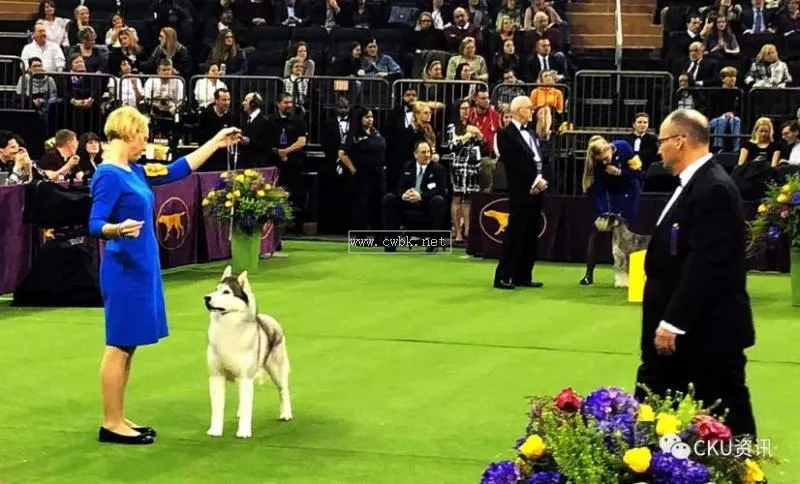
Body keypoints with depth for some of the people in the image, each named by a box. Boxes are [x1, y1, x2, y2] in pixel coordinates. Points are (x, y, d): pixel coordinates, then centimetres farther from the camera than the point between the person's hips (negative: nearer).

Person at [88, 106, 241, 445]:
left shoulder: (133, 172, 12)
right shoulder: (109, 176, -15)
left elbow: (177, 171, 21)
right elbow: (95, 225, -22)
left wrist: (216, 143, 24)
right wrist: (119, 229, -43)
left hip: (141, 268, 10)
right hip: (124, 270, -10)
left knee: (128, 346, 12)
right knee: (119, 346, -4)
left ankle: (118, 419, 17)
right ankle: (111, 424, 1)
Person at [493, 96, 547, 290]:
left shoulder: (530, 133, 20)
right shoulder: (506, 134, -7)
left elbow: (538, 159, 15)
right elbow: (515, 164, -15)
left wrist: (540, 180, -3)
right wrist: (534, 181, -13)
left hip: (535, 192, 8)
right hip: (520, 193, -8)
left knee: (531, 236, 9)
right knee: (514, 235, -7)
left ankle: (523, 276, 15)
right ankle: (503, 276, -3)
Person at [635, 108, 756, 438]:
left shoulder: (714, 189, -19)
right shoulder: (693, 184, 12)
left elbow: (705, 265, -25)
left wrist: (673, 322, -24)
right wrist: (668, 321, 16)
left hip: (708, 328, -10)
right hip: (681, 324, 10)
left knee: (724, 416, 1)